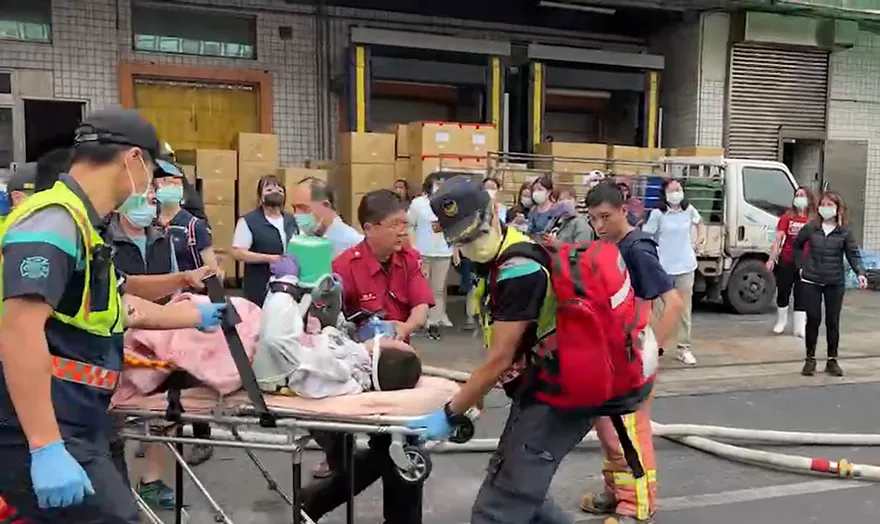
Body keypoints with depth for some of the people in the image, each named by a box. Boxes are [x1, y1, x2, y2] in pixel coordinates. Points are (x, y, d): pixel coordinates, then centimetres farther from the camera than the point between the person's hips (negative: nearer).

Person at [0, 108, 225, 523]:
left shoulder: (79, 223, 15)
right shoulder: (53, 222, -16)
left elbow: (121, 309, 28)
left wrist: (197, 316, 40)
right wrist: (46, 449, -30)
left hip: (72, 430, 10)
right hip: (42, 438, -10)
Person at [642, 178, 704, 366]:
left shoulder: (689, 210, 2)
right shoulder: (657, 214, -10)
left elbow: (698, 221, 25)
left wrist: (699, 237, 14)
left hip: (686, 266, 3)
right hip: (663, 267, -3)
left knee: (684, 309, 8)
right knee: (658, 308, 4)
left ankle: (684, 348, 16)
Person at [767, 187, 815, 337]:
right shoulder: (787, 216, 0)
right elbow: (778, 239, -1)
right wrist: (772, 259, -6)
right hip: (786, 261, 1)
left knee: (801, 295, 5)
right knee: (783, 292, 12)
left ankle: (799, 327, 13)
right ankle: (781, 322, 29)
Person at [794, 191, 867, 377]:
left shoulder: (844, 232, -2)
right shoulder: (810, 228, 0)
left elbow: (853, 254, -2)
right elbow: (797, 245, 16)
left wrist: (860, 273, -18)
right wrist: (800, 266, 8)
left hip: (835, 283, 0)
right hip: (811, 281, 0)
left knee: (833, 322, 7)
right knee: (813, 320, 2)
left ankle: (832, 360, 19)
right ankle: (810, 359, 14)